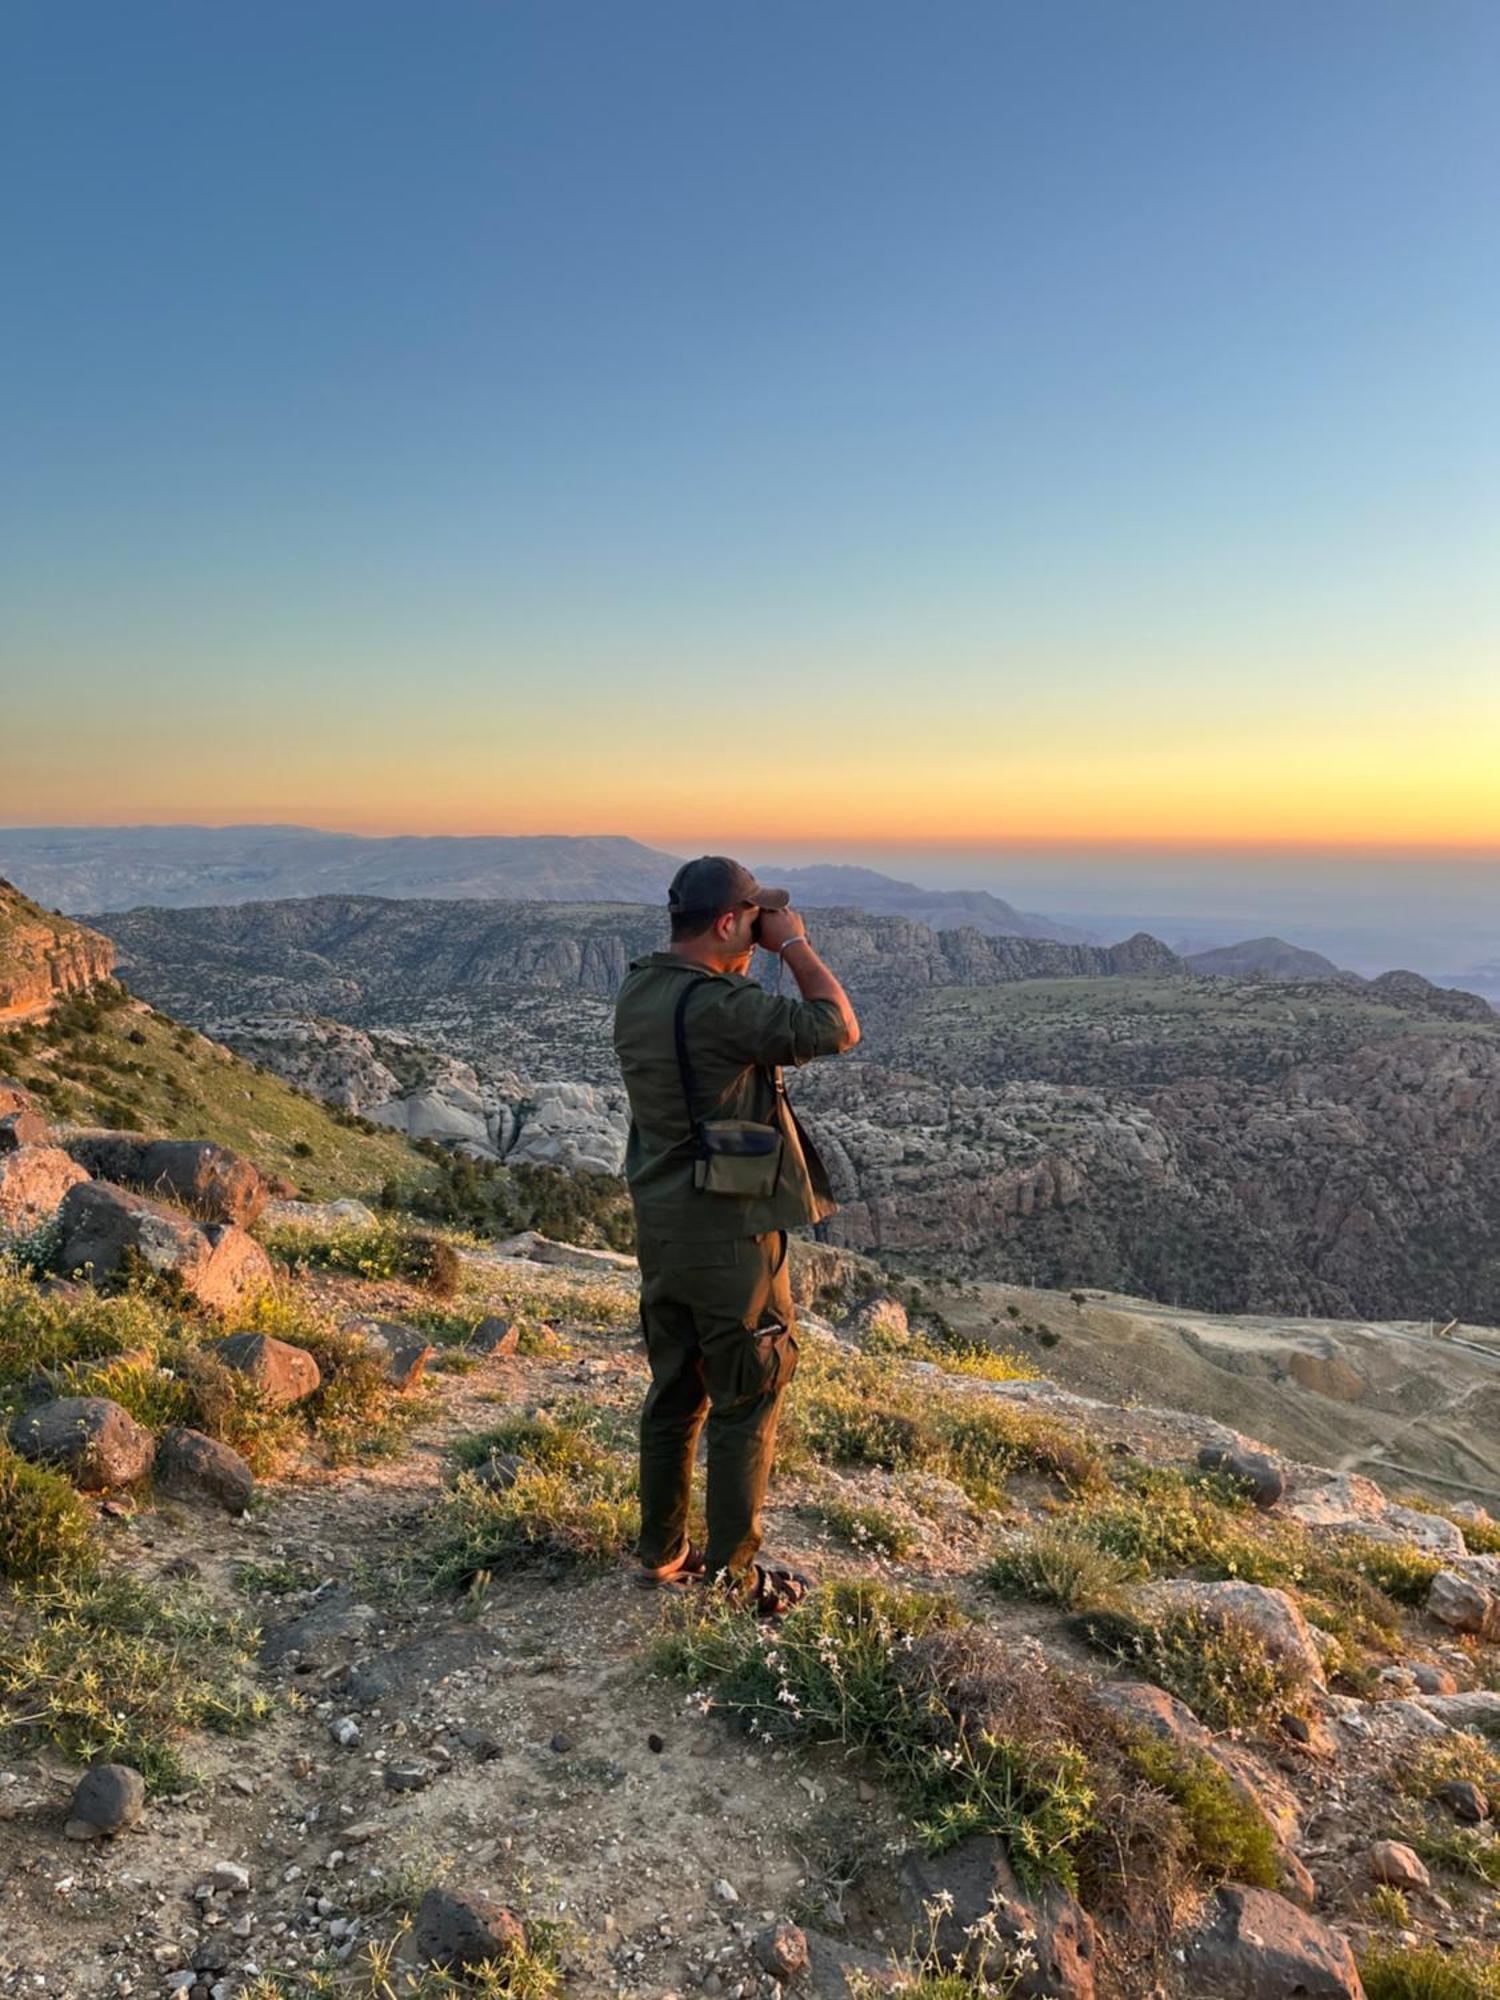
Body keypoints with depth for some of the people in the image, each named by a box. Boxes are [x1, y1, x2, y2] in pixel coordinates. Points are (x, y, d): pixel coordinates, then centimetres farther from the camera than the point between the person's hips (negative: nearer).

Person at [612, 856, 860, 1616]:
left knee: (674, 1392, 20)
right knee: (745, 1403, 7)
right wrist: (795, 944, -12)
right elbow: (837, 1029, -22)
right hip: (730, 1229, -8)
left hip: (660, 1224, 8)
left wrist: (762, 956, 8)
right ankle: (735, 1574, 18)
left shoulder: (635, 993, 4)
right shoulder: (719, 1006, -23)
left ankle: (662, 1552, 32)